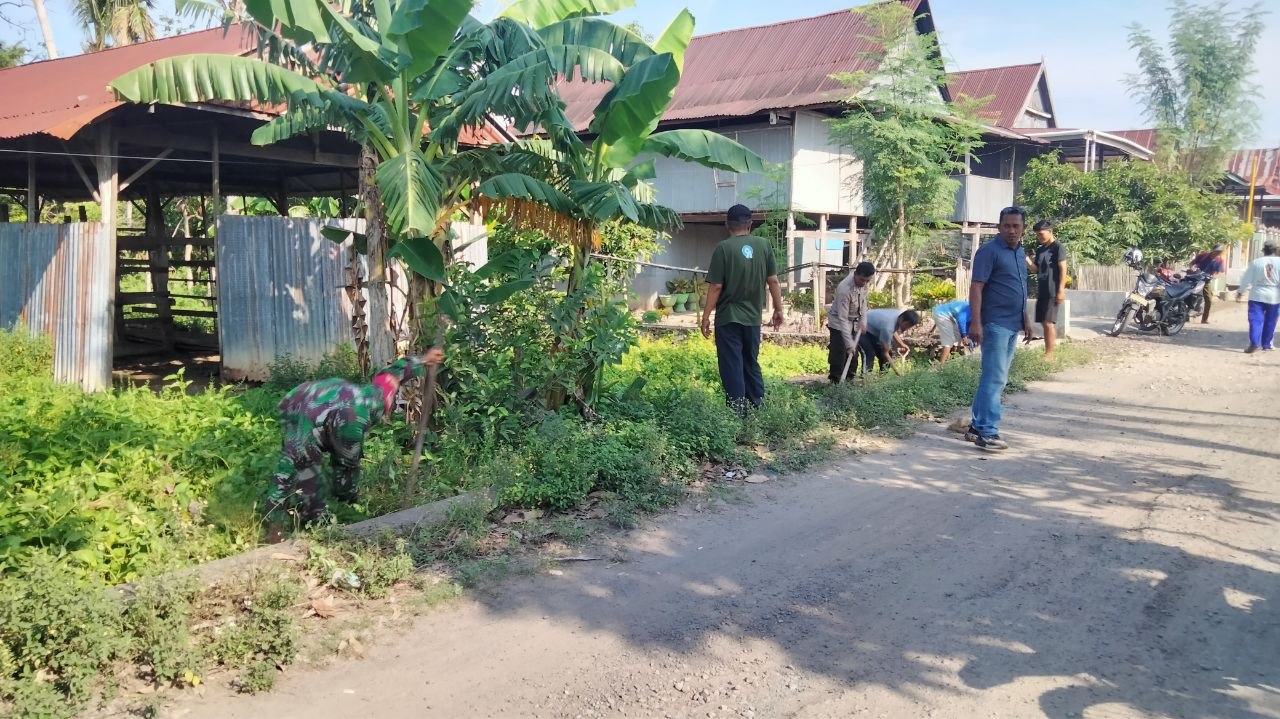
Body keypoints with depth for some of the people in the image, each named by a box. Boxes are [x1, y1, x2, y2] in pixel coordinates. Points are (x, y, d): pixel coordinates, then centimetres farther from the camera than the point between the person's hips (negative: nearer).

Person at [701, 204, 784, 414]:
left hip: (728, 318, -4)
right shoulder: (764, 245, 0)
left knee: (732, 365, 3)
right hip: (753, 317, 4)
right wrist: (778, 309, 12)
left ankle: (738, 410, 2)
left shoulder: (724, 247, -11)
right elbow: (773, 281, 2)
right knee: (752, 363, 17)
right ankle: (759, 405, 19)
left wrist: (706, 316, -4)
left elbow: (716, 286, -12)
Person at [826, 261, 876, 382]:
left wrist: (863, 320, -7)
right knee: (839, 356, -13)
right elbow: (842, 319, -32)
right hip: (838, 323, -7)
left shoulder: (865, 284, -13)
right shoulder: (844, 289, -35)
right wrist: (849, 343, -34)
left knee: (853, 354, 10)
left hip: (854, 322, 7)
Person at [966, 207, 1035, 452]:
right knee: (995, 379, -10)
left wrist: (1026, 320, 21)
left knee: (996, 378, 12)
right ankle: (987, 433, -7)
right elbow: (976, 287, -17)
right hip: (995, 324, -9)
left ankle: (977, 426, 19)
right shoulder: (989, 251, -11)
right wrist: (976, 322, -24)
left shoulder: (1020, 252, 15)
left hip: (1013, 325, 9)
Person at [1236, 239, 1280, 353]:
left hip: (1257, 296, -1)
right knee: (1270, 322, 13)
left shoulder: (1255, 262, -4)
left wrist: (1240, 292, 11)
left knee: (1256, 320, -3)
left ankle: (1254, 343, -18)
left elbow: (1246, 280, -1)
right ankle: (1267, 344, 20)